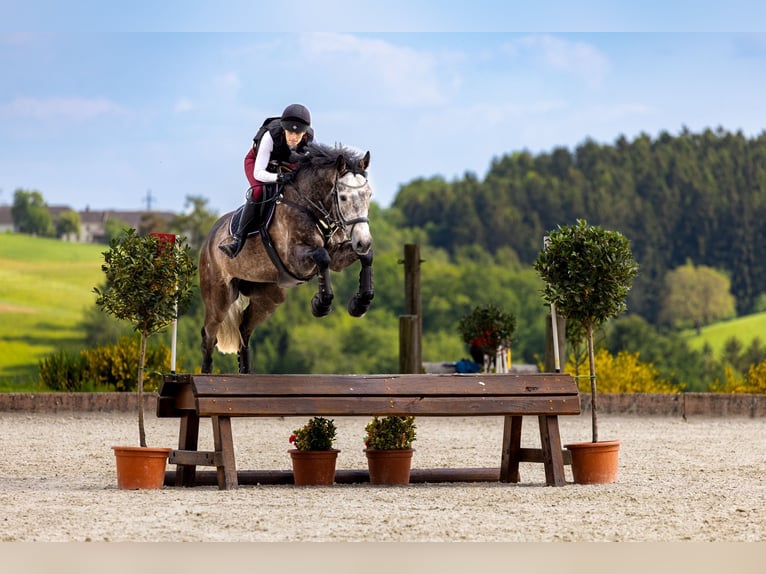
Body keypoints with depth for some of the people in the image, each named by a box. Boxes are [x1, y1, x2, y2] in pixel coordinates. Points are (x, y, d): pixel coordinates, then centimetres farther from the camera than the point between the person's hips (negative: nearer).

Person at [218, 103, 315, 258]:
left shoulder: (309, 139, -29)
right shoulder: (271, 136, -39)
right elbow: (258, 173, -39)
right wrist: (278, 178, -57)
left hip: (285, 166, 5)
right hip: (257, 162, -5)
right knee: (258, 191, -31)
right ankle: (238, 239, -34)